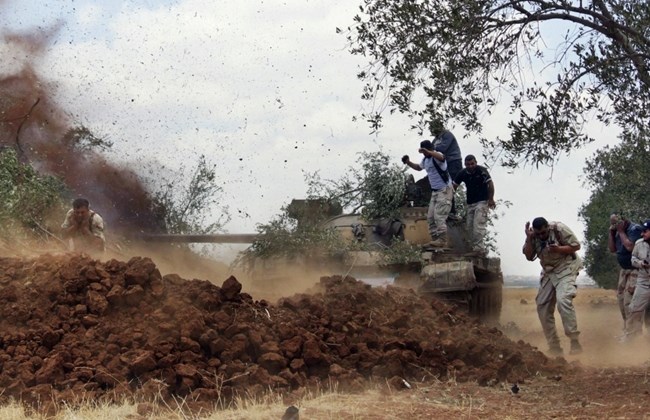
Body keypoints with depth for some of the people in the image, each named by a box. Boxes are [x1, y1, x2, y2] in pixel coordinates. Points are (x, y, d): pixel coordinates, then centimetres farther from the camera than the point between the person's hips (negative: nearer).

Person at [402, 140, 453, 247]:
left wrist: (428, 152, -60)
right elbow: (418, 167, 31)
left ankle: (442, 241, -15)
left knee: (439, 216, -16)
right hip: (435, 191, 10)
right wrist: (408, 162, 14)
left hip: (444, 190, -10)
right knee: (430, 217, 7)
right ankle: (435, 239, 10)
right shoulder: (425, 160, 10)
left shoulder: (436, 156, -18)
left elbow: (441, 158, -44)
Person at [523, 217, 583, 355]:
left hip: (565, 268, -6)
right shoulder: (533, 236, -3)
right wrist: (529, 239, -17)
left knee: (563, 300, -27)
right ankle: (554, 346, 12)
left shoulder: (559, 229, -17)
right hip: (548, 271, 6)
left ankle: (575, 342, -26)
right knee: (543, 306, 2)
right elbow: (529, 256, -3)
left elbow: (576, 246, -12)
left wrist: (559, 249, -28)